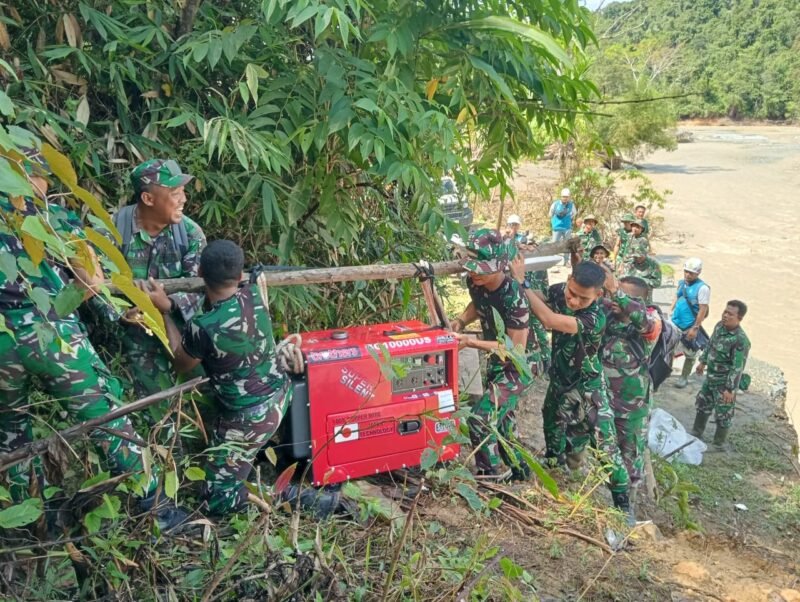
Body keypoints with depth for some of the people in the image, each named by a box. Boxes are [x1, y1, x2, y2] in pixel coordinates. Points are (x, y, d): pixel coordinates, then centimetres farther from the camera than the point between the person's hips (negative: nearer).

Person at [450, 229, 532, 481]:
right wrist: (460, 321, -7)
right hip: (496, 364, 8)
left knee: (481, 419, -11)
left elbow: (516, 348, -28)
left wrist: (471, 342, -30)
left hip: (516, 369, -8)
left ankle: (493, 476, 11)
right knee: (502, 420, 21)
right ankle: (518, 470, 43)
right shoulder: (476, 283, -11)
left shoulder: (513, 298, -34)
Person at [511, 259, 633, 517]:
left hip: (588, 388, -5)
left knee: (606, 445, -5)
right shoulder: (557, 291, -14)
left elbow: (549, 320, -41)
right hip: (559, 383, 5)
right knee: (554, 444, 16)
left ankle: (623, 503, 9)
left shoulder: (596, 318, -33)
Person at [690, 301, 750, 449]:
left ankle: (718, 444, 26)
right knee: (702, 405, 22)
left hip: (725, 382, -8)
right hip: (710, 377, 8)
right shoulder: (719, 326, -5)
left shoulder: (741, 340, -28)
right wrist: (703, 361, 20)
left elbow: (738, 368, -26)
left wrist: (730, 389, -23)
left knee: (723, 414, 8)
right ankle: (696, 434, 40)